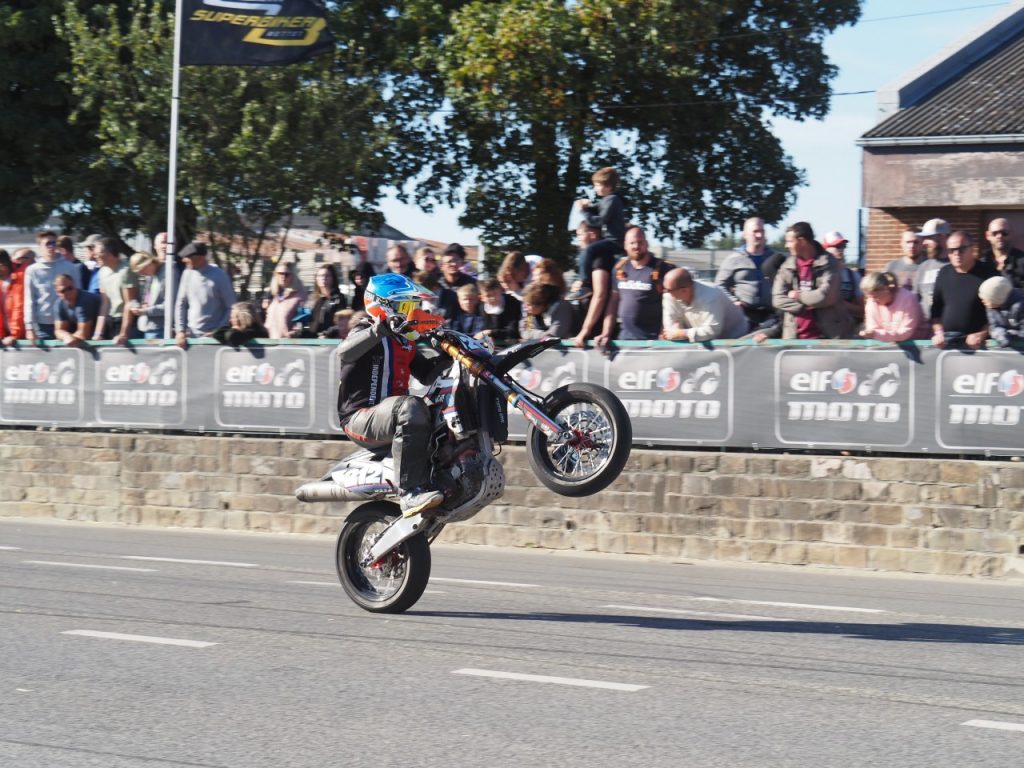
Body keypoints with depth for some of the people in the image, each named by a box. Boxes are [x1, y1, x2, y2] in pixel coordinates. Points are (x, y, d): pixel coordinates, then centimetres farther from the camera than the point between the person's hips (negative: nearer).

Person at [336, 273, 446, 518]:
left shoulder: (405, 342, 21)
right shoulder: (366, 331, -6)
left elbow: (429, 375, 23)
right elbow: (344, 352, -29)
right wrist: (382, 329, -42)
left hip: (393, 416, 9)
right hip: (360, 418, -9)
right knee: (410, 407, -37)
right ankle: (410, 493, -44)